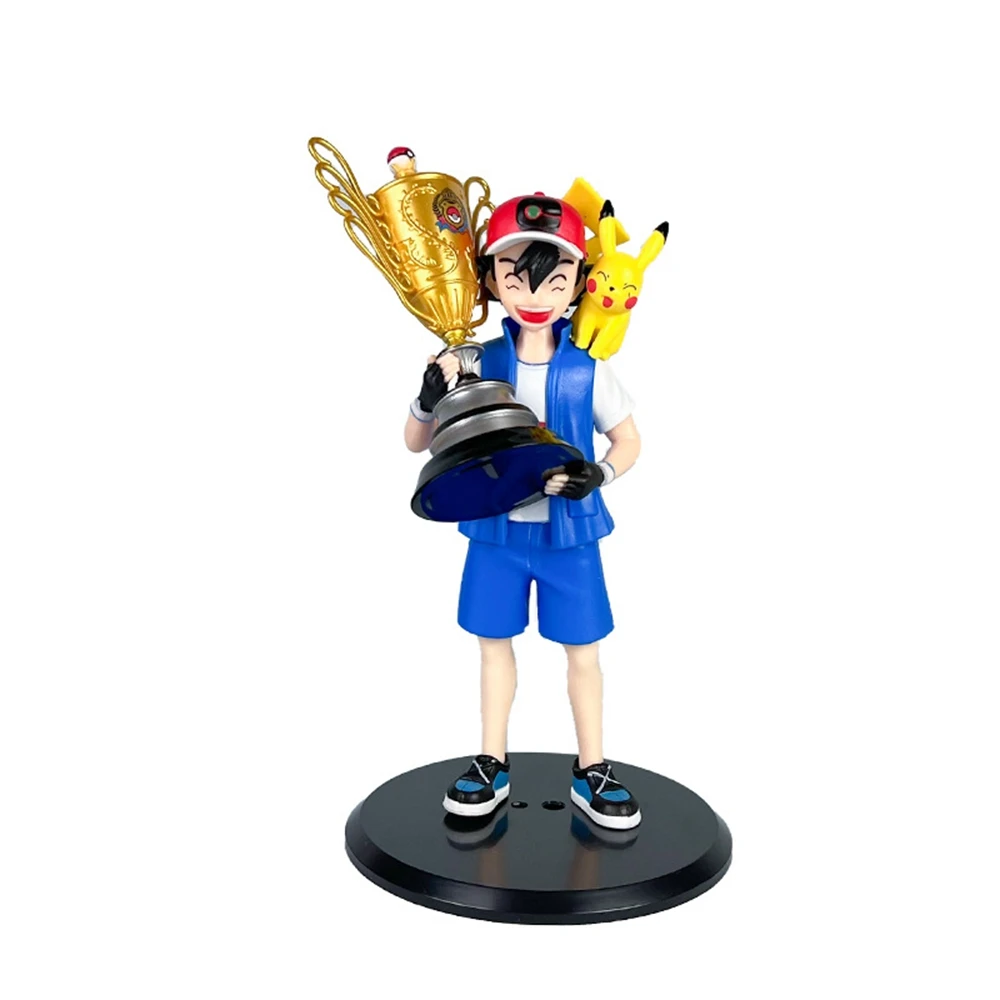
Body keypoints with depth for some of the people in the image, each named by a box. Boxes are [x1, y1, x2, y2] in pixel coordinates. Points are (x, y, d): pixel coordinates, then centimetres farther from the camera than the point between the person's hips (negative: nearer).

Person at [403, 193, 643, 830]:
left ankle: (592, 771, 26)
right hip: (497, 530, 1)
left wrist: (598, 475, -18)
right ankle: (493, 765, 31)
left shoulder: (588, 370, -8)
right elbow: (416, 443, 1)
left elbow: (628, 441, 3)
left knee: (583, 652, 8)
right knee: (495, 644, 13)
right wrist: (430, 399, -21)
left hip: (569, 532, -1)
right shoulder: (479, 365, -6)